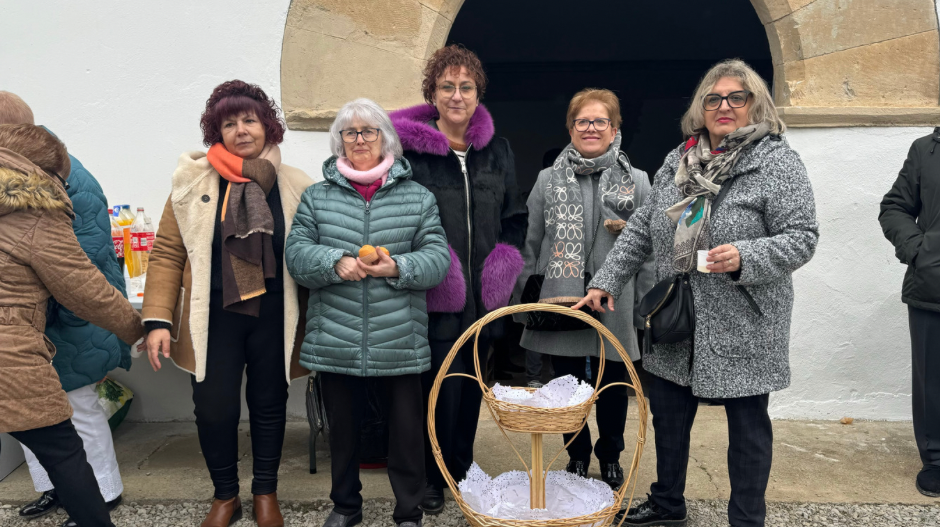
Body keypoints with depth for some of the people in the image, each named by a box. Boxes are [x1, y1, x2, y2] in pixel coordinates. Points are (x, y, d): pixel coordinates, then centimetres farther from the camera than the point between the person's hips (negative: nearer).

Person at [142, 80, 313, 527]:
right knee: (213, 408, 1)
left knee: (269, 404, 13)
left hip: (274, 318, 1)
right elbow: (167, 254, -1)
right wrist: (158, 321, -6)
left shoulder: (294, 187, 0)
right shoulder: (194, 182, -1)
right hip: (214, 318, 0)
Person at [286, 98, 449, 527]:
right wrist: (335, 263, -18)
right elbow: (296, 252, 1)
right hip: (336, 341, 2)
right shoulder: (317, 197, 8)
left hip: (399, 342, -1)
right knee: (342, 427, 16)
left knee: (407, 428, 6)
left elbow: (438, 258, -1)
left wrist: (396, 267, -19)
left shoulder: (418, 198, 5)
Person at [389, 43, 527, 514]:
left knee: (472, 386, 14)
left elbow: (515, 218, 17)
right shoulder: (409, 149, -6)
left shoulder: (497, 152, 10)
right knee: (442, 387, -5)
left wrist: (504, 261, 4)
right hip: (434, 298, -4)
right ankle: (431, 479, 17)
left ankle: (461, 467, 33)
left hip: (482, 297, 5)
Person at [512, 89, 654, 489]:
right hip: (560, 302, 1)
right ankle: (577, 456, 33)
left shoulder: (636, 182, 3)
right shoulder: (548, 180, 5)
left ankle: (610, 457, 34)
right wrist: (523, 302, 5)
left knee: (613, 386, 11)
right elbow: (531, 244, 7)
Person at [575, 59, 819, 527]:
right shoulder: (679, 160, 8)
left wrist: (744, 257, -27)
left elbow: (802, 238, -11)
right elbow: (641, 229, 11)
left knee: (747, 424, 8)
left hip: (743, 327, -5)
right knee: (668, 412, 17)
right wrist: (605, 280, 8)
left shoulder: (779, 164, -7)